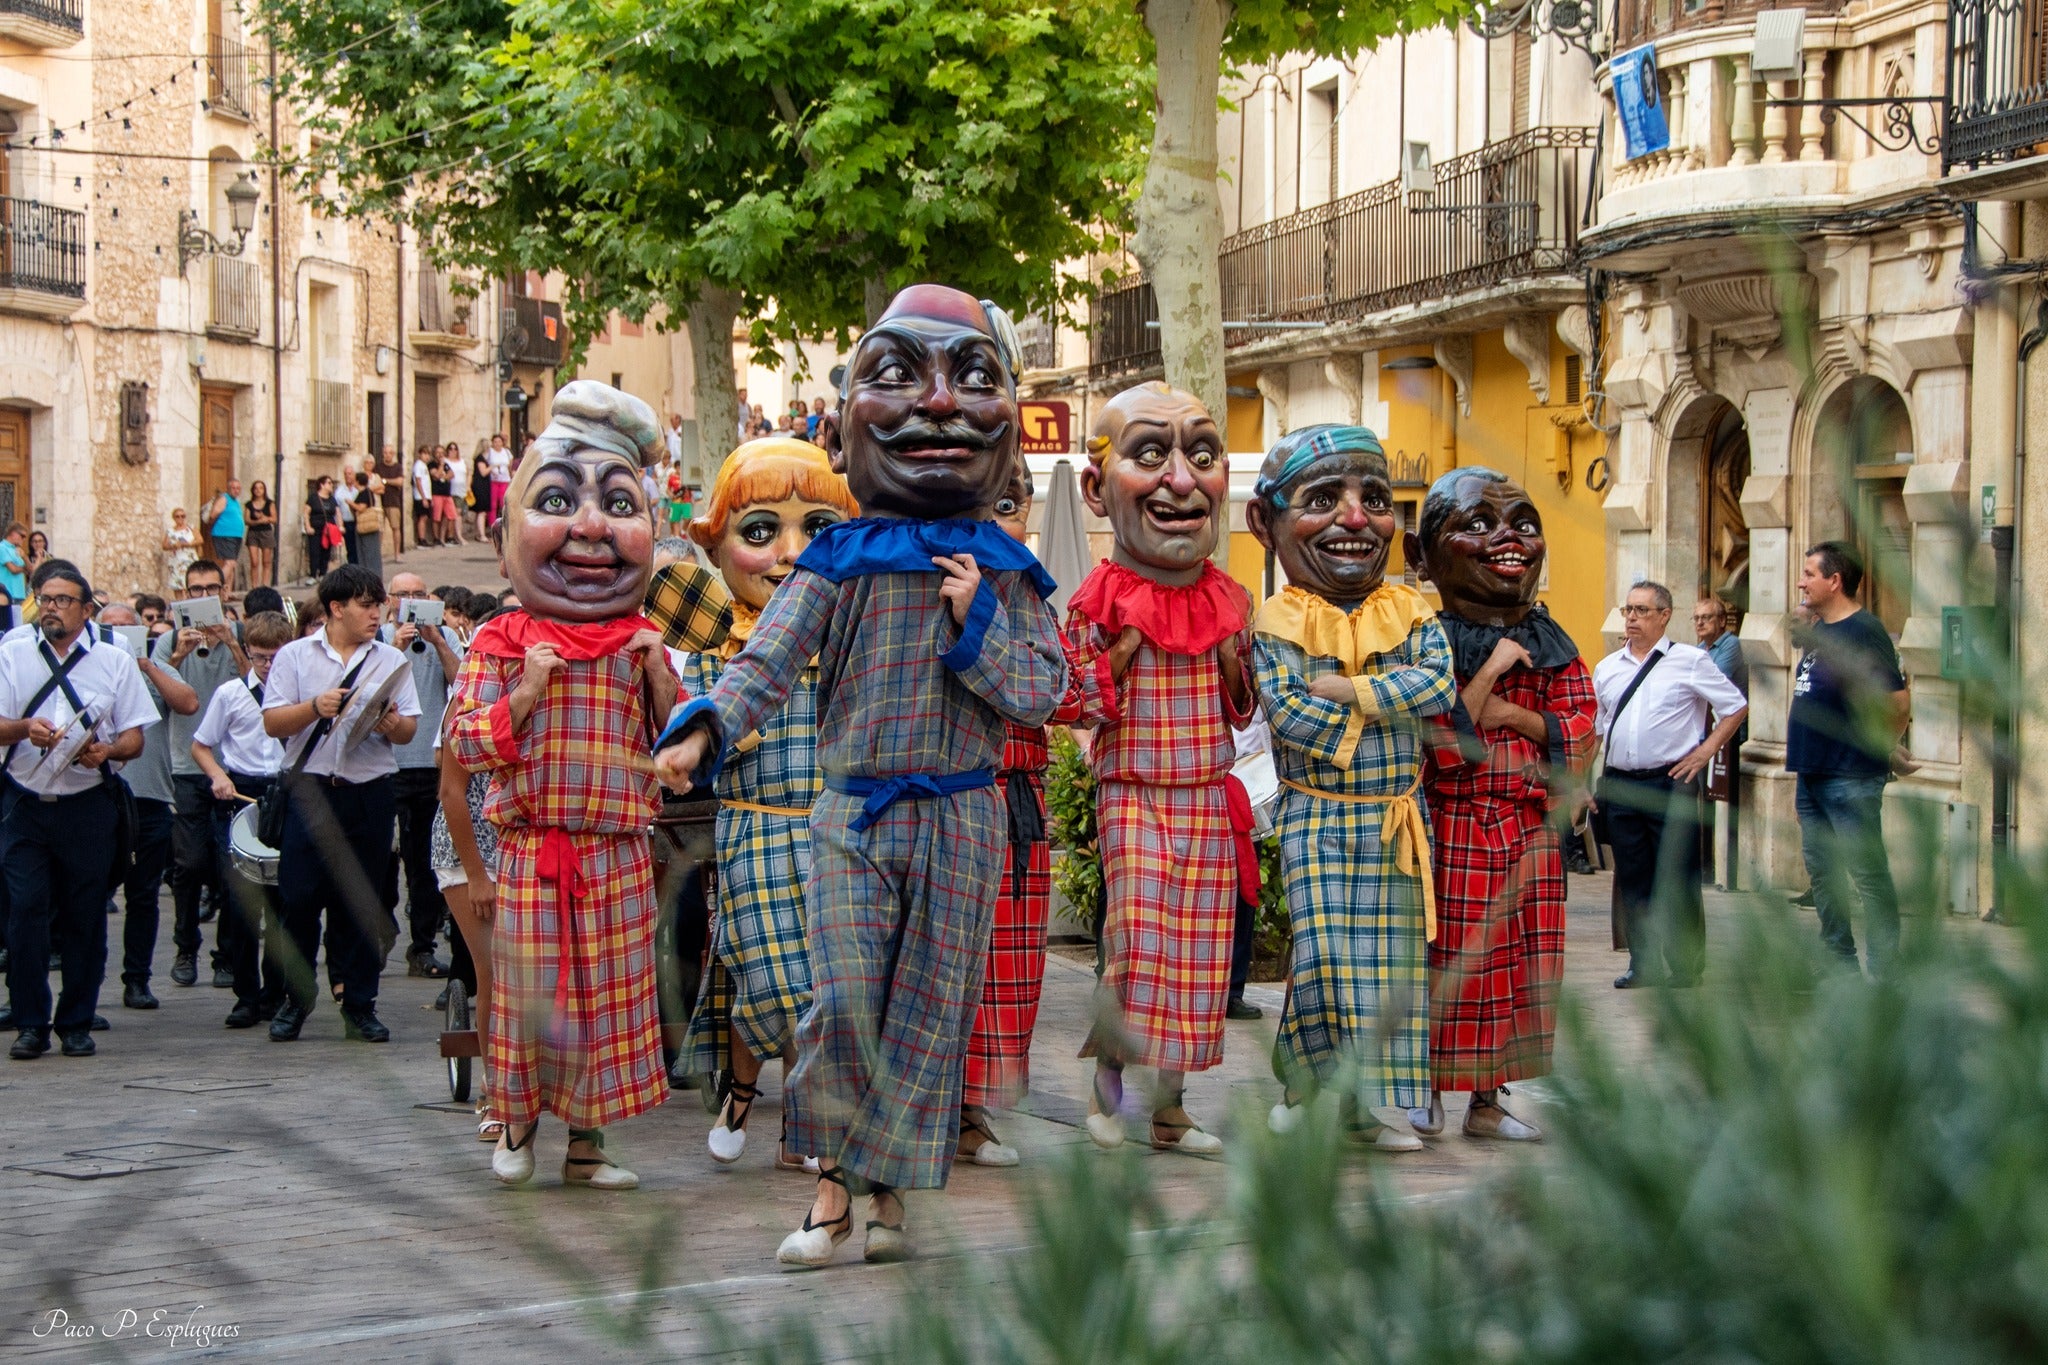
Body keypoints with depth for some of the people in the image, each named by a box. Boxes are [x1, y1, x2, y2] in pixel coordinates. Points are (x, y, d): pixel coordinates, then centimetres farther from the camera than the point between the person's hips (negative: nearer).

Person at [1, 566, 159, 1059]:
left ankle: (76, 1023, 10)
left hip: (87, 808, 0)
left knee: (85, 917, 1)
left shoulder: (115, 662, 8)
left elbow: (134, 738, 5)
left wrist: (106, 750, -16)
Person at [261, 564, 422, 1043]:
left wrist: (393, 726, -14)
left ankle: (359, 1005, 12)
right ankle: (295, 1000, 13)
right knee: (298, 898, -1)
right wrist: (315, 707, -17)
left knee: (362, 903, 4)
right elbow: (272, 722, -1)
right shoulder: (295, 656, 6)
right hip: (310, 791, -1)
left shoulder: (391, 660, 11)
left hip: (370, 793, 2)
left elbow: (410, 728, 8)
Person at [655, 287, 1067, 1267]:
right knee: (844, 997, -10)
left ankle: (888, 1188, 16)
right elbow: (767, 660, -8)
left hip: (960, 819, 1)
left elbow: (1040, 693, -2)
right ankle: (835, 1182, 4)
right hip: (853, 815, -1)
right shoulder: (838, 564, 1)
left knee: (930, 1007, 4)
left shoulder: (1003, 573, 4)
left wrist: (977, 621, -14)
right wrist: (703, 731, -25)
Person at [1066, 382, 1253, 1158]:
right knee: (1136, 933, -13)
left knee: (1197, 949, 5)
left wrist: (1234, 656, -7)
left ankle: (1170, 1107, 15)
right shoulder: (1100, 602, -6)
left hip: (1209, 802, 4)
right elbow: (1088, 705, -6)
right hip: (1135, 797, -4)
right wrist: (1124, 646, -17)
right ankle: (1109, 1079, 6)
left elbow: (1243, 709, 10)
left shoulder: (1225, 602, 4)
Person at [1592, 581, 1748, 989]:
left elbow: (1736, 707, 3)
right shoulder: (1607, 668, 13)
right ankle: (1643, 964, 17)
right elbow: (1595, 729, 19)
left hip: (1671, 783, -4)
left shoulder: (1690, 661, 0)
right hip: (1619, 783, 4)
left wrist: (1705, 752, -4)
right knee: (1631, 879, 8)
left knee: (1677, 878, -3)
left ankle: (1684, 966, 6)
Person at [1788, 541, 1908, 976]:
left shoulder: (1864, 631, -15)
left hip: (1851, 777, -10)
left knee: (1867, 873, -6)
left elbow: (1899, 702, -18)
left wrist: (1879, 749, -5)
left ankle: (1881, 972, -4)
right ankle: (1840, 961, 23)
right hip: (1812, 774, 10)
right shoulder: (1816, 631, 14)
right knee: (1822, 871, 14)